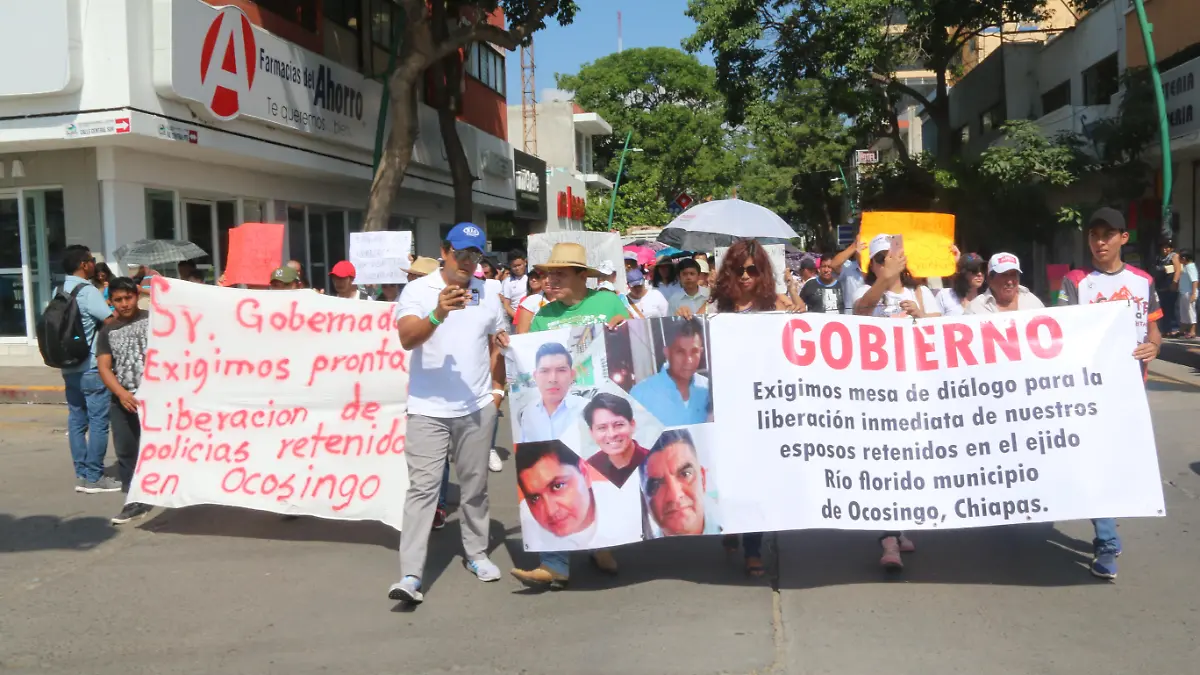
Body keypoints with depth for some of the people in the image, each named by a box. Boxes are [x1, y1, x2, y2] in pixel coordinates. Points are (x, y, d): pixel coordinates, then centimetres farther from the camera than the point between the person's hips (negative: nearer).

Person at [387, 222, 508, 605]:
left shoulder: (489, 293, 8)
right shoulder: (418, 290, -4)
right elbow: (407, 339, -19)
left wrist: (498, 388, 8)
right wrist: (438, 314, -36)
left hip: (477, 407, 4)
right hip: (428, 408, -3)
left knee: (475, 486, 14)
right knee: (422, 487, -7)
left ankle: (476, 554, 30)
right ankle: (411, 575, -7)